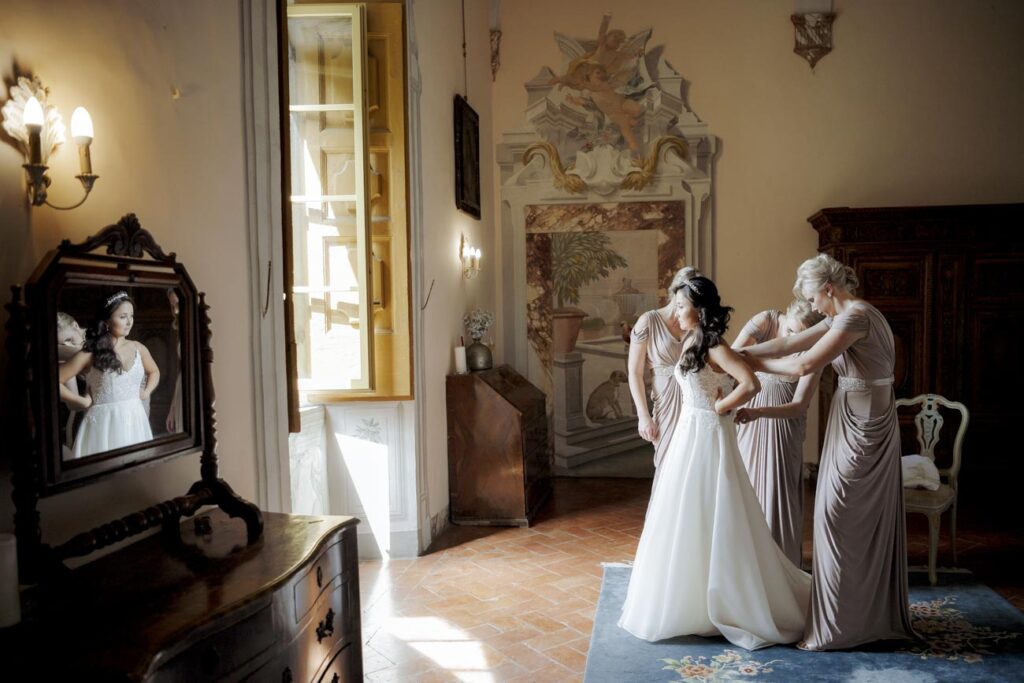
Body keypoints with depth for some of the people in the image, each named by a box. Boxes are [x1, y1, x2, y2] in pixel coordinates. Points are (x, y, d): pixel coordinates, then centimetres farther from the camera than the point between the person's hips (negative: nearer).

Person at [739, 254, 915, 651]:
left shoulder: (855, 316, -19)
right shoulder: (846, 316, 12)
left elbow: (803, 366, -23)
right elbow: (791, 343, 10)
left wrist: (755, 362, -9)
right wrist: (738, 353, 4)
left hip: (859, 427, -10)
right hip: (872, 424, 10)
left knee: (841, 521, -3)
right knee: (872, 522, 17)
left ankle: (838, 625, 7)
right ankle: (879, 615, 30)